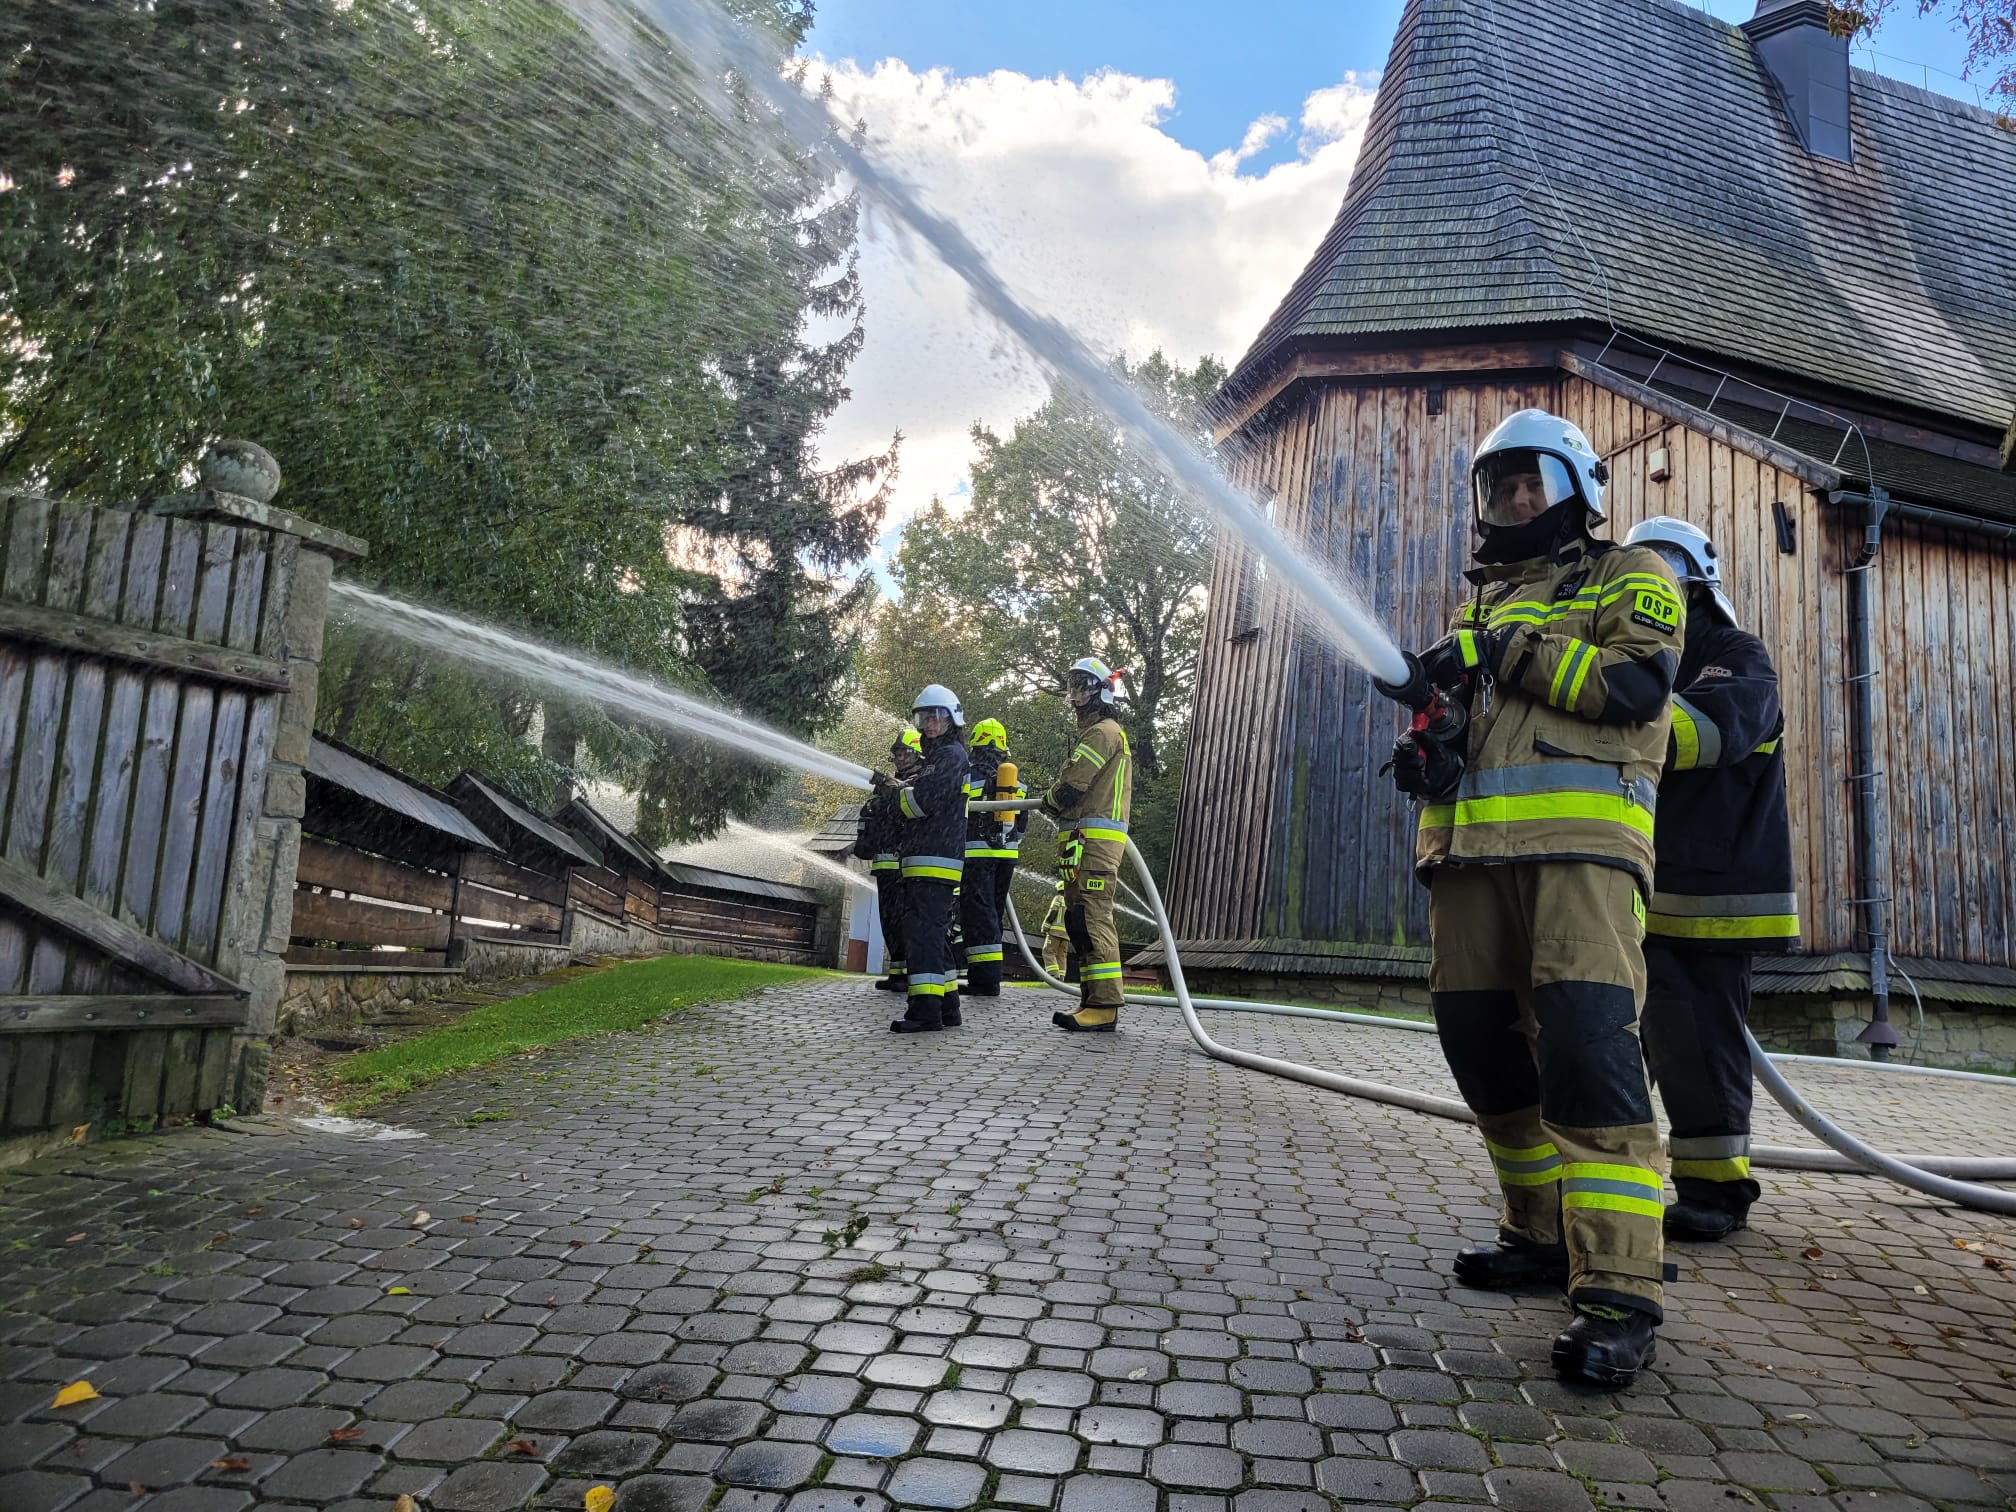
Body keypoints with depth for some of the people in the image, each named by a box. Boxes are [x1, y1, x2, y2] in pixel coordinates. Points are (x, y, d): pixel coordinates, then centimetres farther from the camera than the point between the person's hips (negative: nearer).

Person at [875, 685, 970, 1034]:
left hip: (934, 860, -11)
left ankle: (926, 1008, -16)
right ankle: (947, 1005, 21)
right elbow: (913, 803, 22)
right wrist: (897, 787, 4)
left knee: (922, 929, -14)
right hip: (924, 860, 11)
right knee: (936, 931, 14)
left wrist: (895, 789, 0)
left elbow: (921, 800, -19)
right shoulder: (933, 756, 25)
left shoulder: (952, 754, -7)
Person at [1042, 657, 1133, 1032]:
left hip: (1096, 838, -11)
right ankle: (1094, 1001, 15)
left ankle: (1104, 1007, -16)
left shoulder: (1103, 732, -9)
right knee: (1079, 919, 11)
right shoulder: (1095, 732, 27)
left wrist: (1048, 801, 4)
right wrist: (1059, 805, 13)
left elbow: (1072, 786, -15)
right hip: (1086, 840, 11)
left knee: (1092, 918, -15)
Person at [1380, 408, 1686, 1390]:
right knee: (1482, 1044, 6)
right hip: (1471, 846, 6)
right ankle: (1544, 1234, 22)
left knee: (1586, 1046, -18)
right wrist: (1422, 752, 6)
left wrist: (1504, 652, -10)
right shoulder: (1485, 603, 29)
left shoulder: (1630, 578, 12)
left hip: (1580, 840, -6)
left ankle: (1617, 1291, -14)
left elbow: (1637, 684, -7)